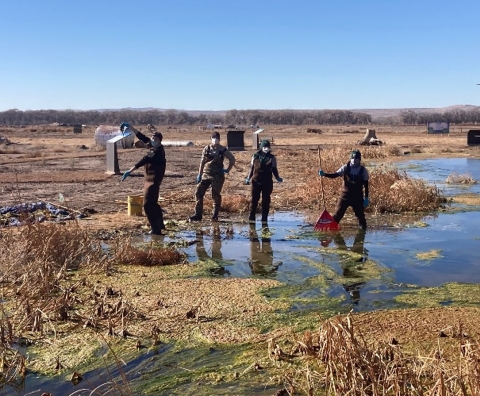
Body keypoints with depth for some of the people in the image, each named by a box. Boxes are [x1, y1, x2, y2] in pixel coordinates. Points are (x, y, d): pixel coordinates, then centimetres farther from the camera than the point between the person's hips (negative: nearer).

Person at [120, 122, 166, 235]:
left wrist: (129, 171, -31)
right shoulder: (152, 147, 8)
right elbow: (141, 136, 16)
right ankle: (160, 224, 33)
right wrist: (130, 127, 15)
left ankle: (156, 229, -10)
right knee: (152, 202, 20)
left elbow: (144, 161, -26)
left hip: (153, 180, -10)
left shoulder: (158, 151, -19)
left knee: (148, 204, -11)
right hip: (150, 179, 10)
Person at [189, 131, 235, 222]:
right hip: (206, 174, 3)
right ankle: (198, 215, -1)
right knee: (198, 192, -5)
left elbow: (232, 159, 9)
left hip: (218, 176, -3)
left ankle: (215, 215, 9)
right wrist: (199, 174, 7)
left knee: (216, 195, -2)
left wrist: (227, 170, 4)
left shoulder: (223, 150, 1)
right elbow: (202, 162, 10)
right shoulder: (206, 149, 8)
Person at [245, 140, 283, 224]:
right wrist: (248, 178, 5)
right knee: (254, 199, 1)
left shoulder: (272, 158, 3)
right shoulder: (255, 156, 5)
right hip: (256, 181, 0)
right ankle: (251, 217, 8)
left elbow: (274, 169, 7)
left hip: (267, 182, 0)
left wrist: (277, 178, -7)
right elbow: (252, 168, 11)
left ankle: (264, 218, 10)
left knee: (266, 200, 3)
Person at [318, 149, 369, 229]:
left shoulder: (363, 170, -4)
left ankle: (363, 228, 23)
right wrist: (324, 174, -27)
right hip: (345, 194, 0)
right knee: (338, 213, -2)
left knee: (360, 214, 6)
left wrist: (366, 198, -2)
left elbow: (366, 185, 0)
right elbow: (335, 175, -11)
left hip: (357, 196, 0)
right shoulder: (346, 167, -4)